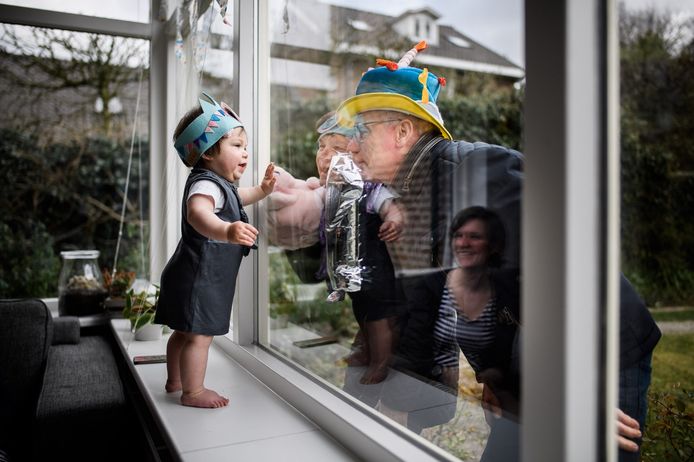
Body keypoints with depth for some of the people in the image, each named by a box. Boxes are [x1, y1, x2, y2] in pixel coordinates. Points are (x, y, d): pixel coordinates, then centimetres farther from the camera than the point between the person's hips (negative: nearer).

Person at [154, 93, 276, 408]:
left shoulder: (220, 184, 14)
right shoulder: (205, 184, -21)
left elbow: (237, 198, 36)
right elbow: (198, 213, -45)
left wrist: (262, 189, 19)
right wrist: (226, 232, -63)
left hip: (194, 275, 11)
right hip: (199, 276, -11)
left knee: (184, 331, 21)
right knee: (199, 334, -4)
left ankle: (175, 380, 36)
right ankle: (193, 392, 7)